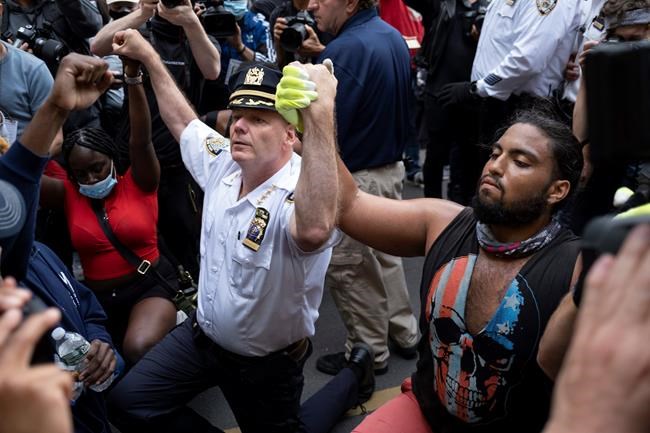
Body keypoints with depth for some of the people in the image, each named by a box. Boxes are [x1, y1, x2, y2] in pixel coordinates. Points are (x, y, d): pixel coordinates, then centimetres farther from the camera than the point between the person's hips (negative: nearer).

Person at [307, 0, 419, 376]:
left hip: (356, 179, -9)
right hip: (392, 167, 9)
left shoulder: (344, 51, -25)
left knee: (349, 271, 7)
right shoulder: (393, 36, 4)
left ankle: (370, 352, 22)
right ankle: (405, 334, 36)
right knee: (385, 254, 23)